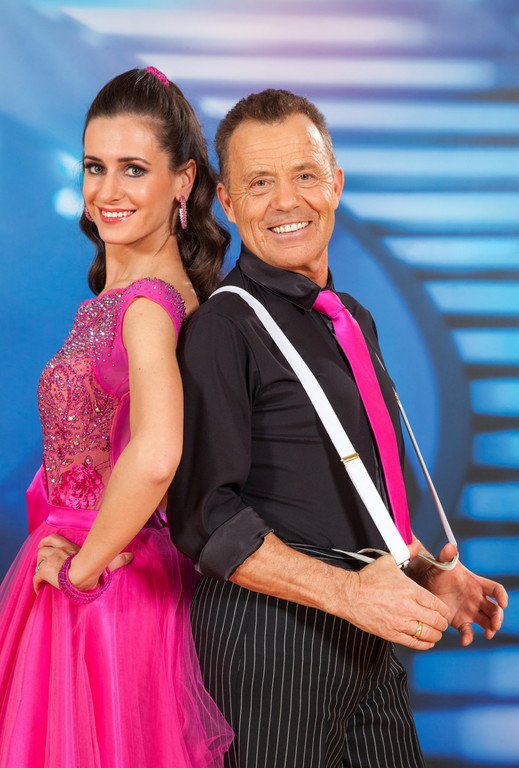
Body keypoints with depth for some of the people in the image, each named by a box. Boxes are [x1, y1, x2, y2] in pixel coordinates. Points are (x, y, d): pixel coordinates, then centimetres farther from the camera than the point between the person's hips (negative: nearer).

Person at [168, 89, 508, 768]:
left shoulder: (355, 321, 14)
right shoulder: (223, 326, -12)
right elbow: (207, 518, -17)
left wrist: (430, 574, 7)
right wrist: (345, 591, -23)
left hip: (371, 638, 8)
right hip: (271, 630, -7)